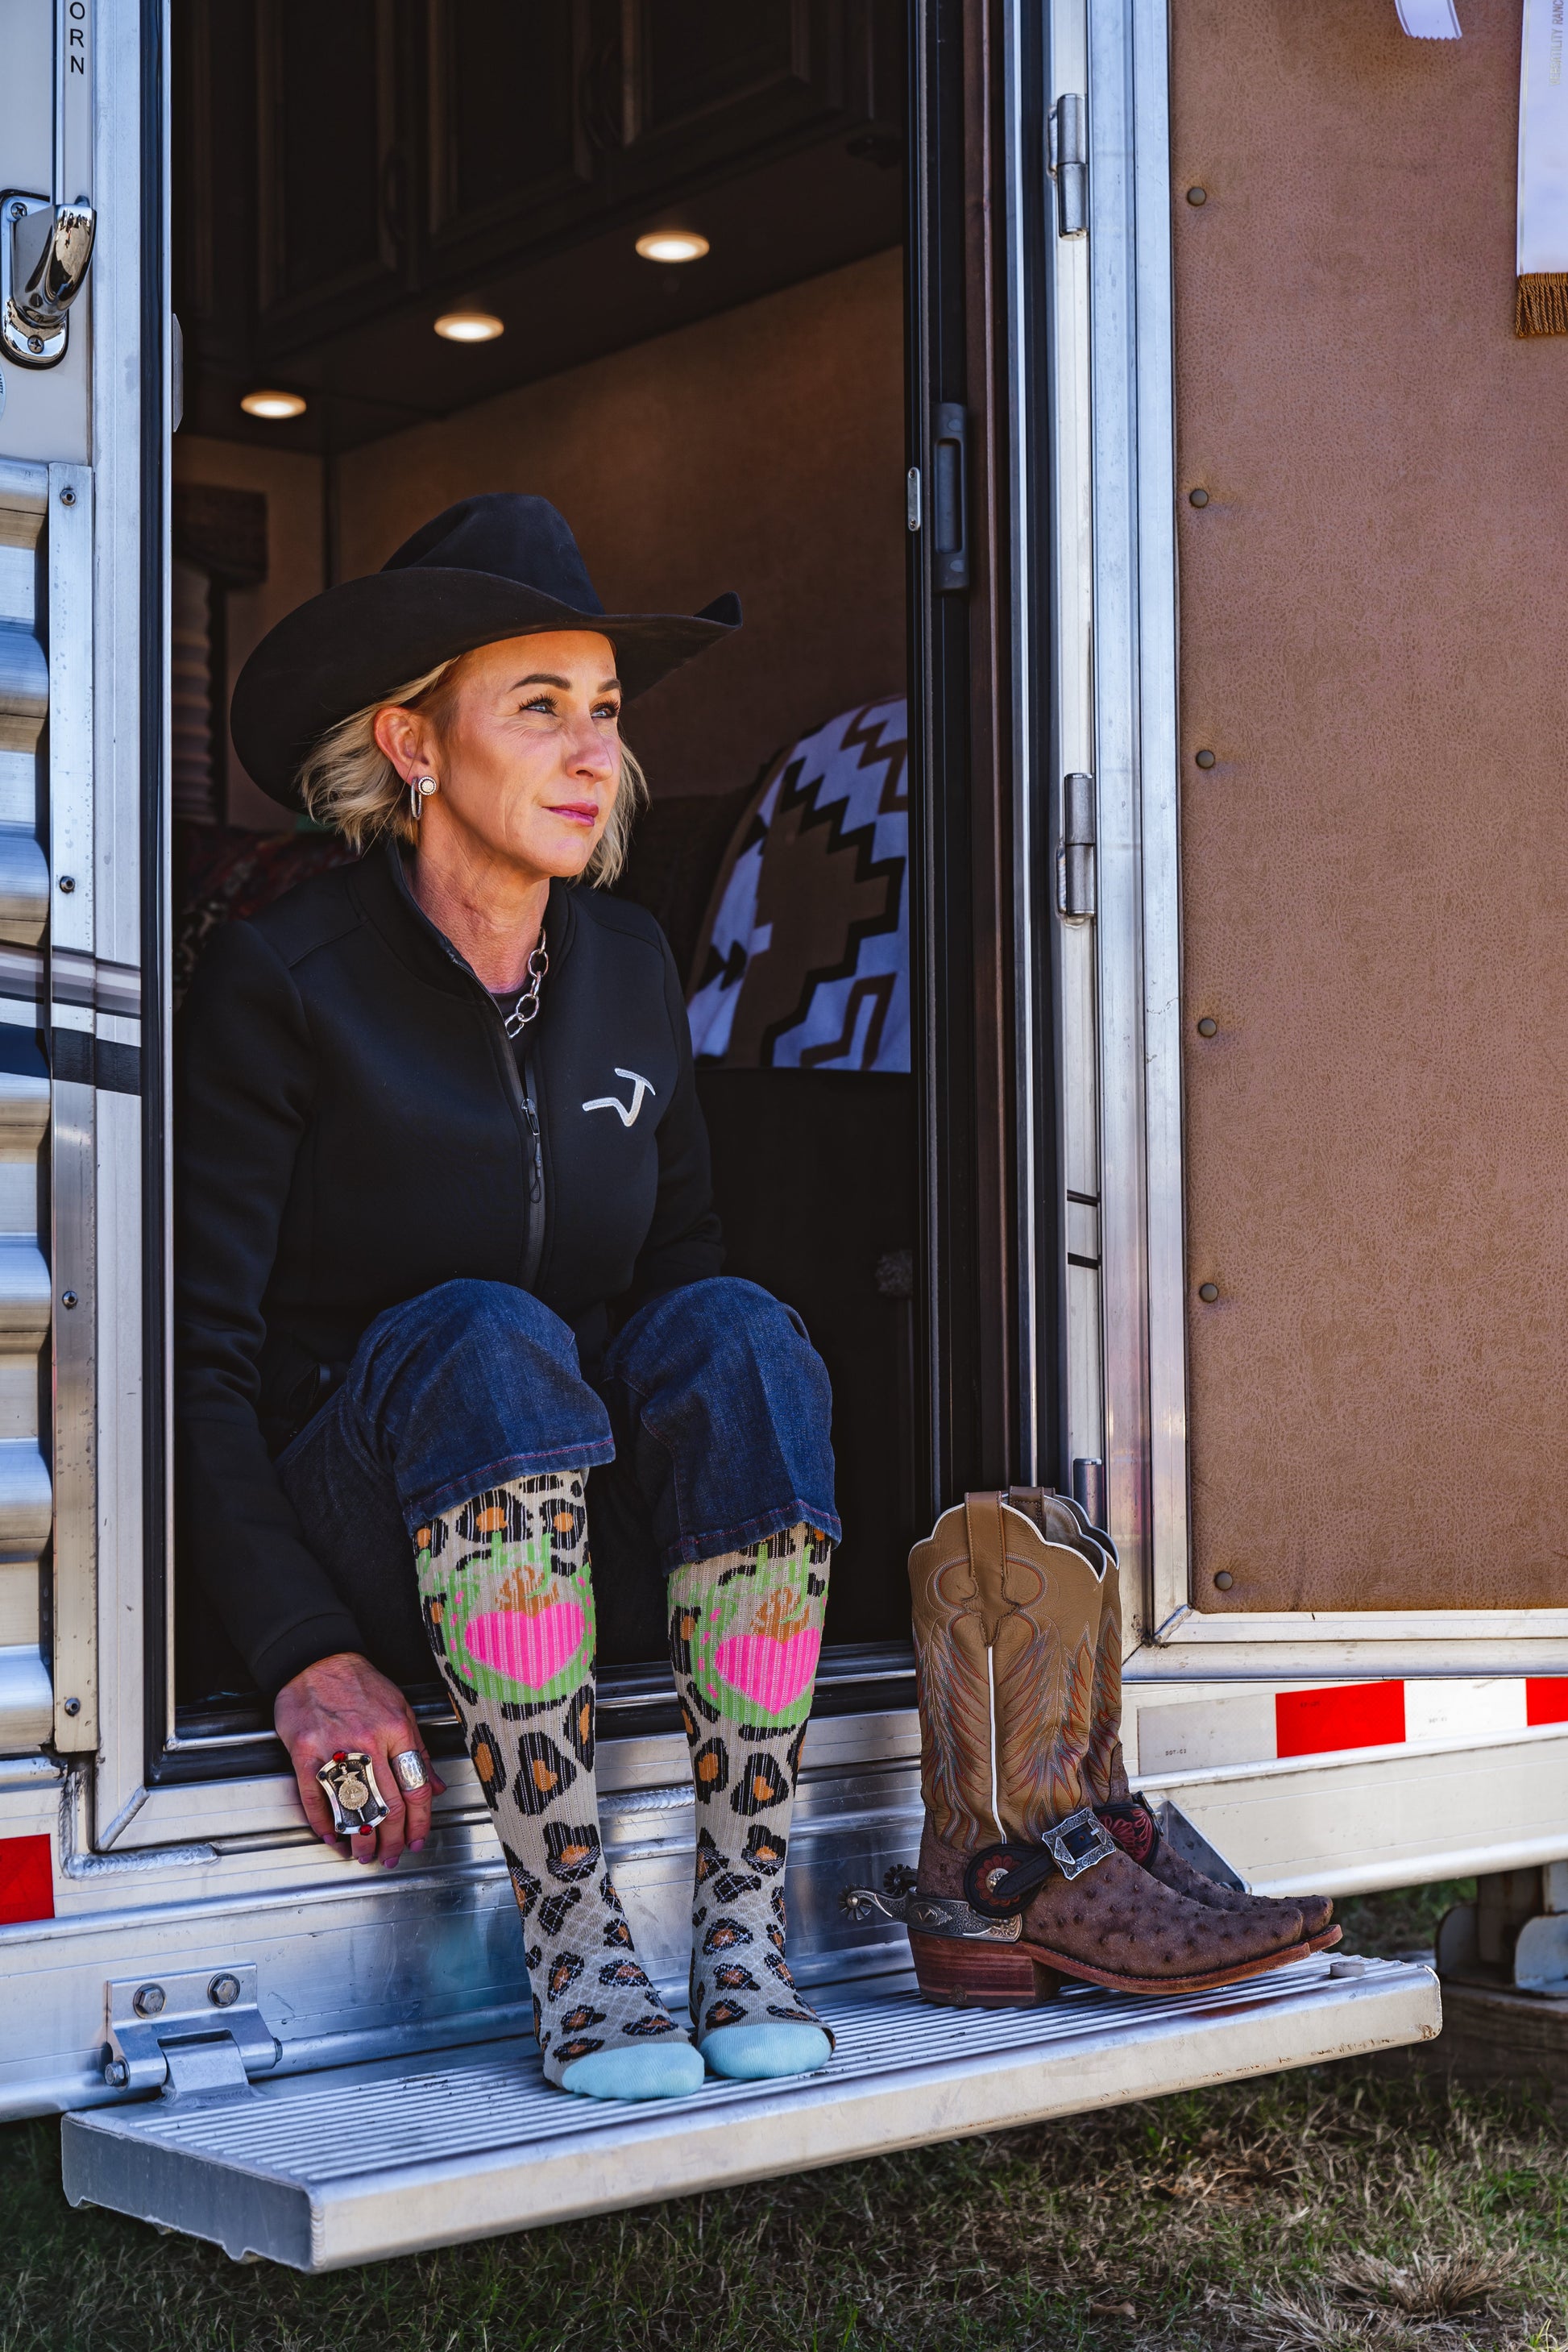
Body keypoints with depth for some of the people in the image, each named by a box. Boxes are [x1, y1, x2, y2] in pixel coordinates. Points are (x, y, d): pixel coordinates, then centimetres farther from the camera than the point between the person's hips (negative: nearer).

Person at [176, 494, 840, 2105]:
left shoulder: (630, 966, 5)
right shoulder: (279, 982, -11)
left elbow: (677, 1254, 14)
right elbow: (195, 1353, -13)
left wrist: (769, 1531, -4)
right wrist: (304, 1652, -23)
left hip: (591, 1510, 4)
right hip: (354, 1526, -4)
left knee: (734, 1329, -25)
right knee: (486, 1340, -34)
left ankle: (745, 1927, -26)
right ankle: (571, 1950, -32)